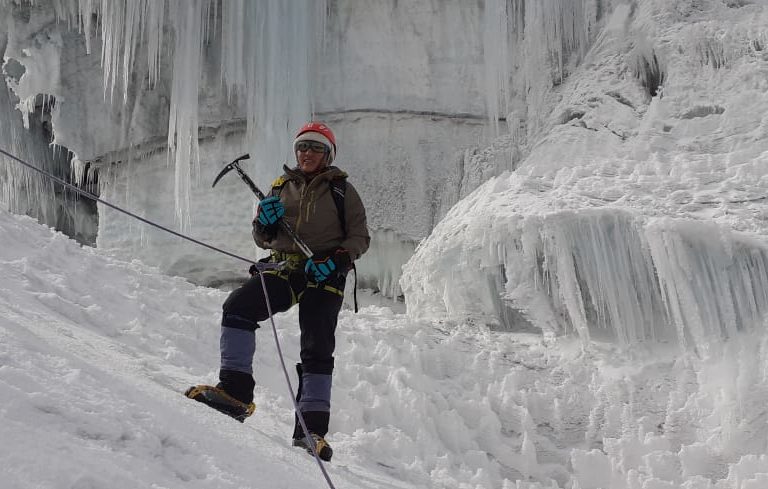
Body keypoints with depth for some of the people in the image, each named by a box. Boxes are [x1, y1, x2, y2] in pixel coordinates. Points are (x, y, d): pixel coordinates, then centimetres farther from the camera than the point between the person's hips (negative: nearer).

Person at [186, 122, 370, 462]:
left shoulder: (341, 189, 10)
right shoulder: (281, 187, 19)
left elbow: (360, 237, 4)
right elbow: (263, 240, 20)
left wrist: (336, 260, -15)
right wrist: (265, 223, -4)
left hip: (325, 275, -3)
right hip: (284, 270, 3)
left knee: (317, 349, -11)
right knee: (237, 306, -22)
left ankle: (311, 428, -12)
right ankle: (235, 390, -22)